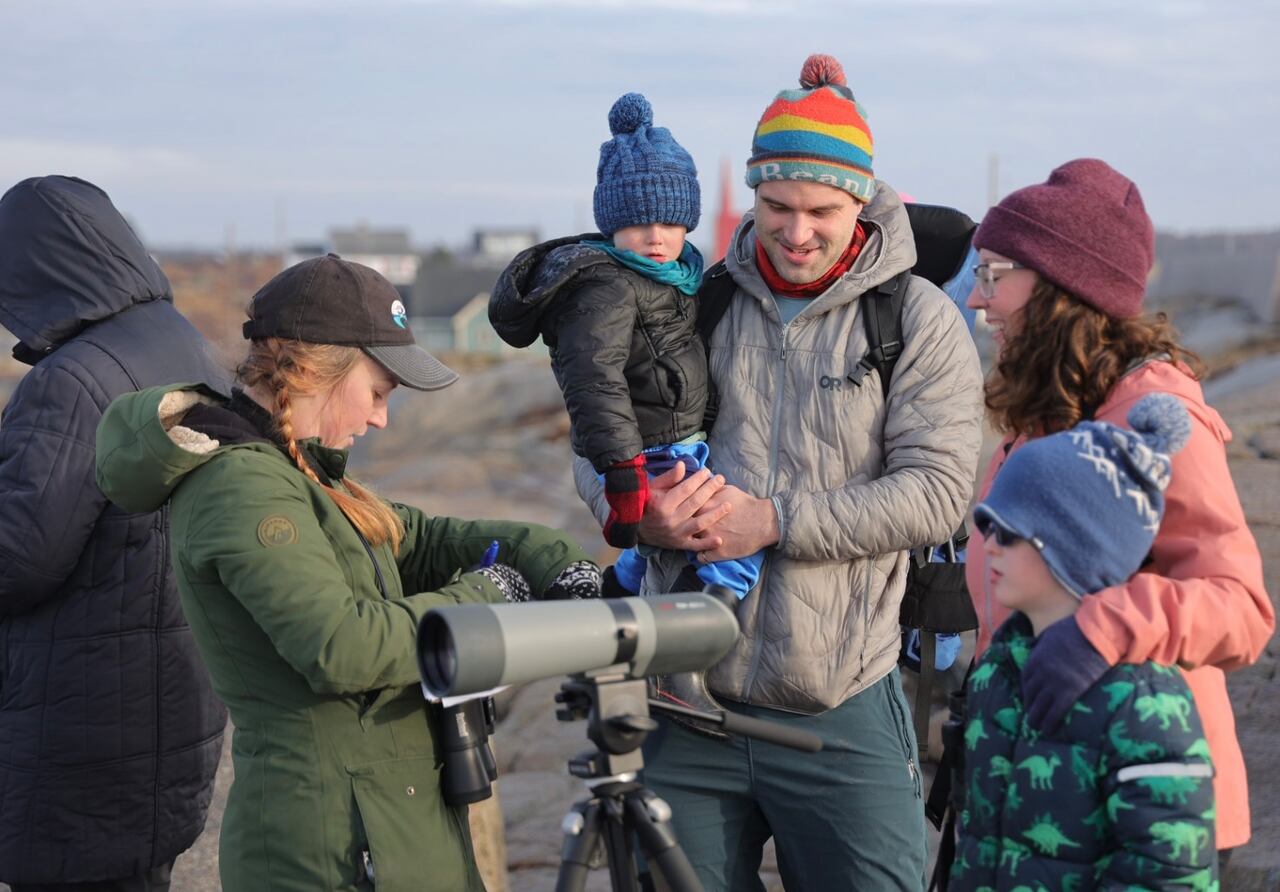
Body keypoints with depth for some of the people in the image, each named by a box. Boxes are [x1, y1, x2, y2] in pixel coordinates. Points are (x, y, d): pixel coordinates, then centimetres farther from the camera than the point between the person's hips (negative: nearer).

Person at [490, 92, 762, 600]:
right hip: (651, 462, -10)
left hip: (678, 453, 10)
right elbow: (593, 379, -30)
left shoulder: (674, 276, 12)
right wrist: (624, 472, -37)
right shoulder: (607, 288, -18)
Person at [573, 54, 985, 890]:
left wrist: (776, 521, -18)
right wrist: (642, 511, -12)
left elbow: (936, 491, -11)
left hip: (841, 718, -3)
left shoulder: (919, 320, -1)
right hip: (688, 703, 3)